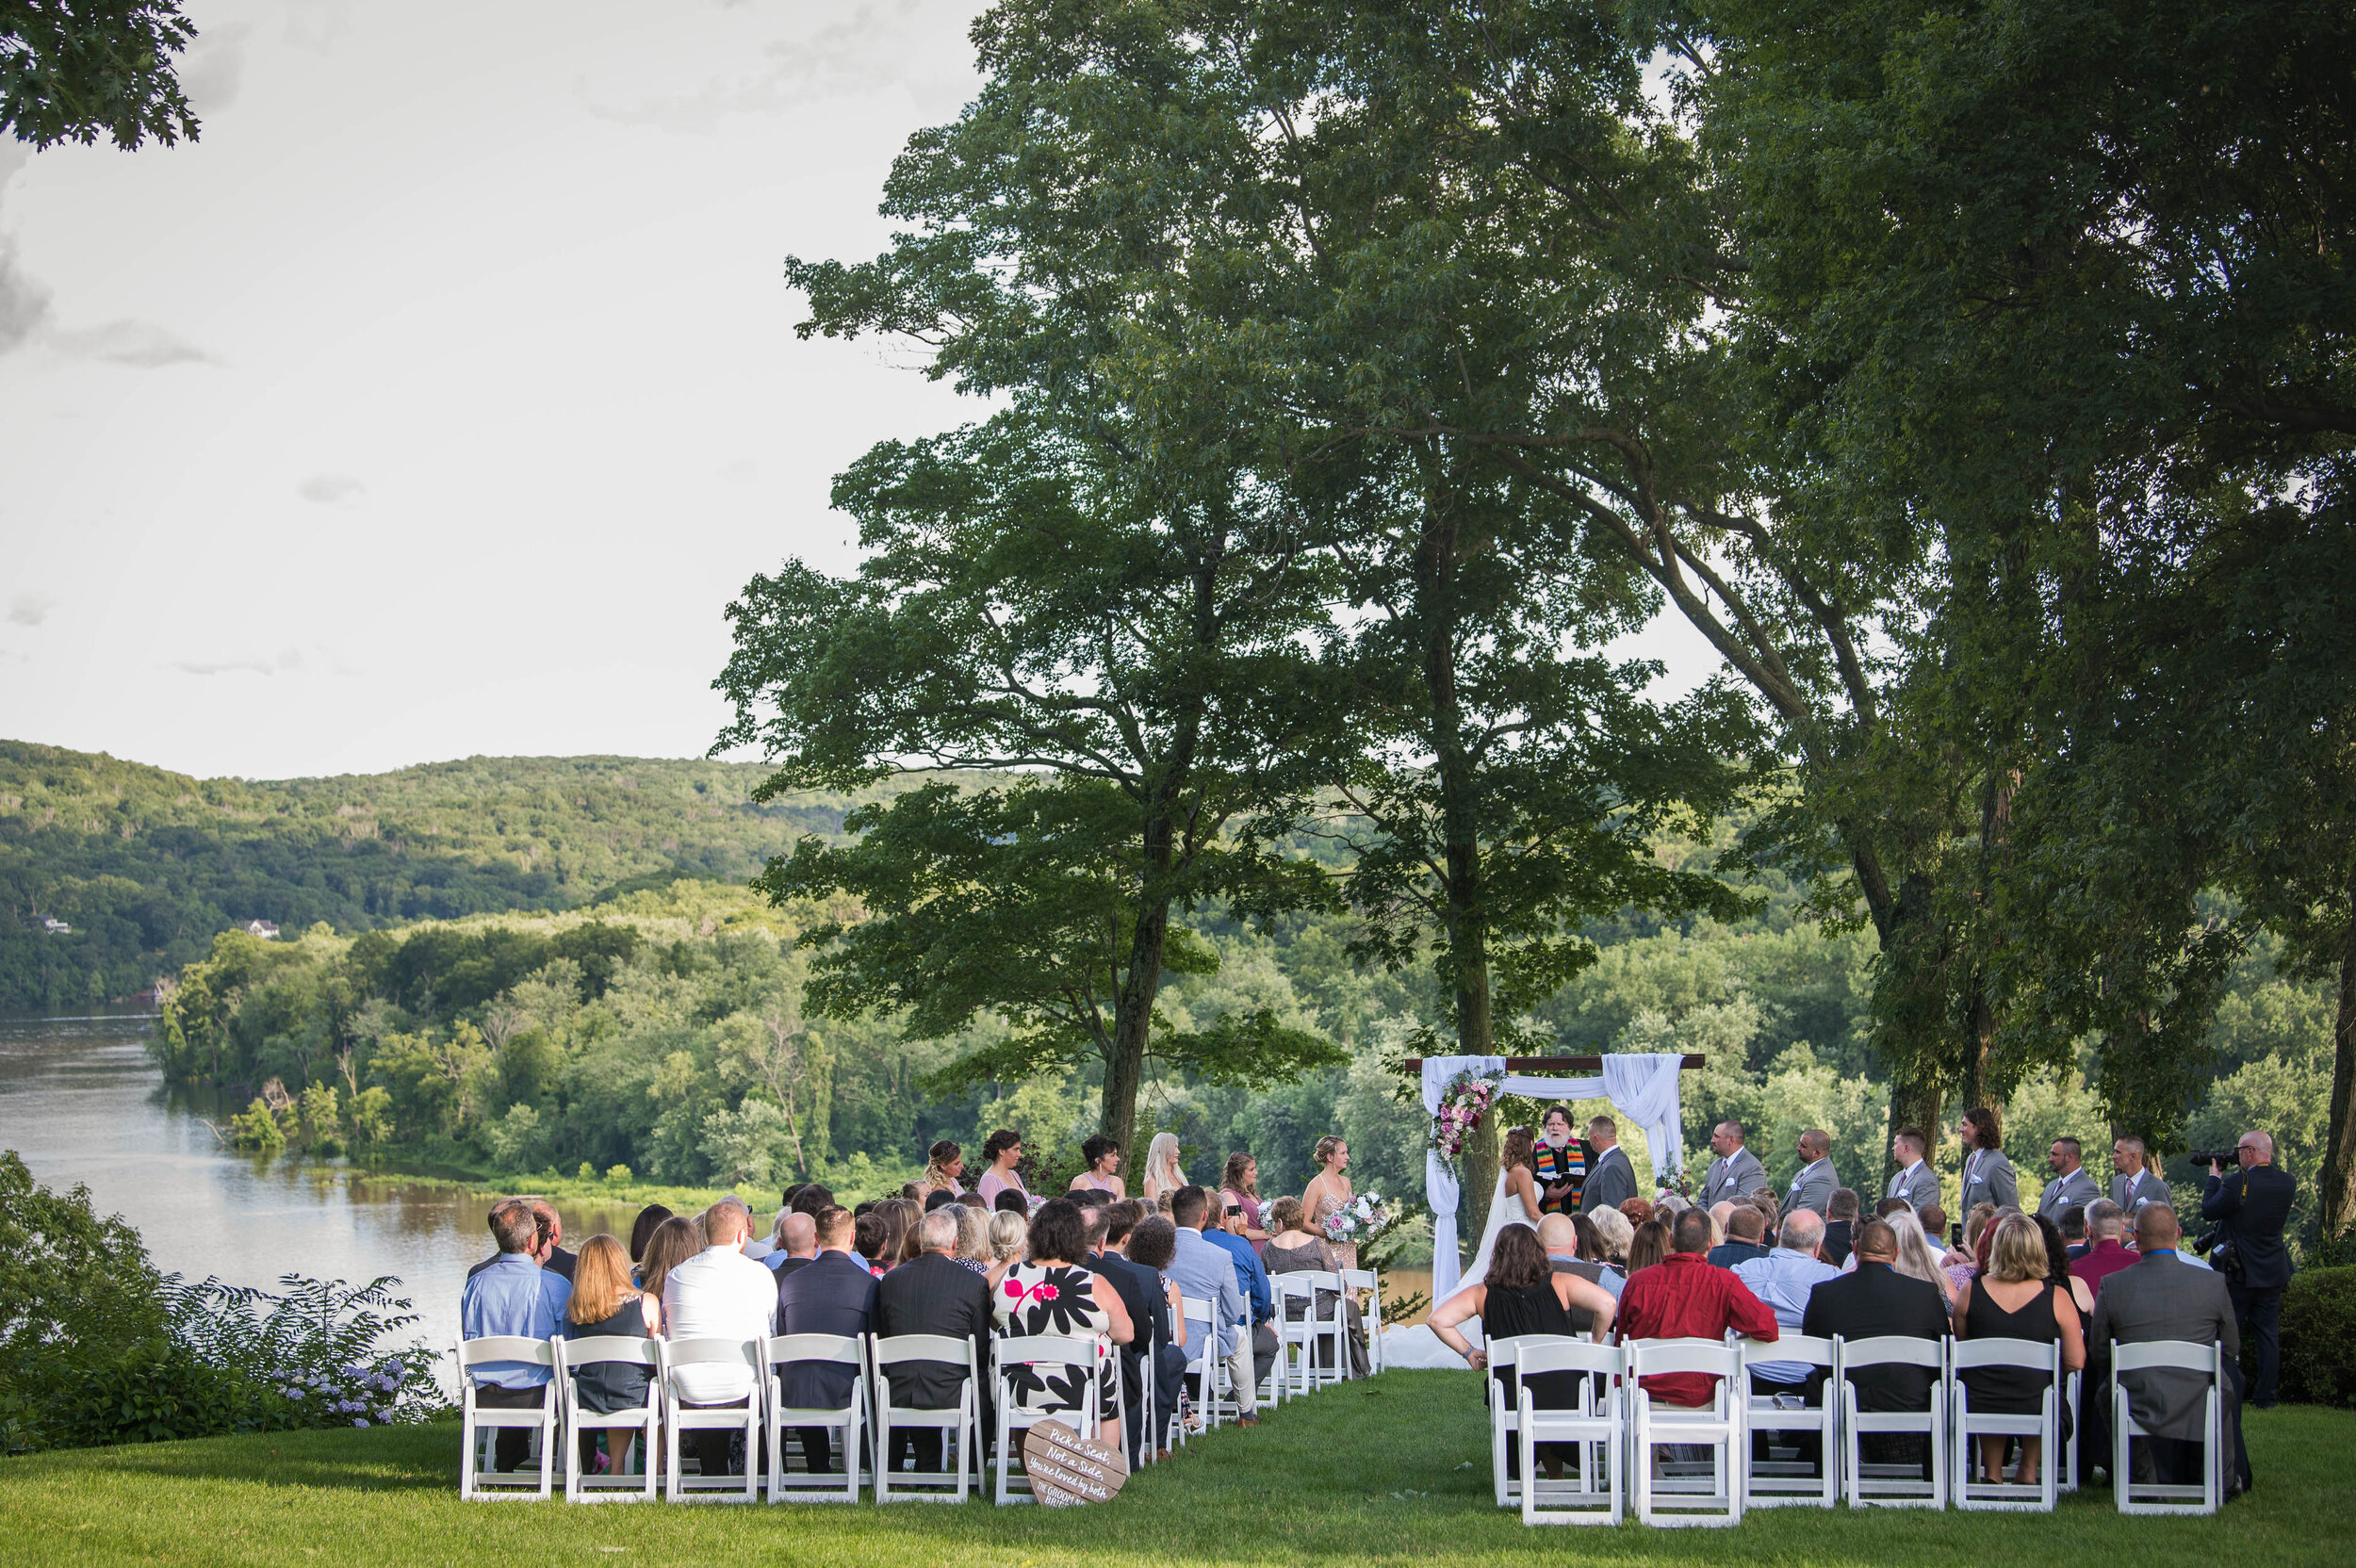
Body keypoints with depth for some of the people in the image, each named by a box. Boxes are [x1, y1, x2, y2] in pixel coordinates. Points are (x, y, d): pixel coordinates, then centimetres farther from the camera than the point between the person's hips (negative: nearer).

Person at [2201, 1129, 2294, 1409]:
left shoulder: (2237, 1183, -21)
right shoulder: (2287, 1183, -3)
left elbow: (2208, 1211, -10)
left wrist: (2214, 1177, 2)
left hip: (2238, 1271, -5)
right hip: (2273, 1272, 5)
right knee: (2268, 1335, 10)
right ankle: (2265, 1397, 12)